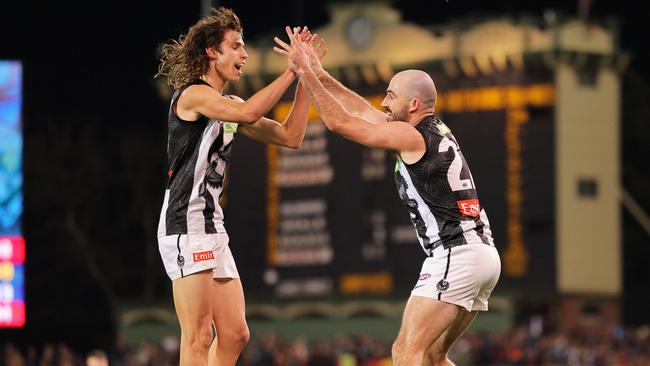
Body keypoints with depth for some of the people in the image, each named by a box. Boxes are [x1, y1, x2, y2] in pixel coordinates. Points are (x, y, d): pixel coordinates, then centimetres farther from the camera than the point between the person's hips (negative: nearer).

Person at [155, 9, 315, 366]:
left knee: (234, 334, 8)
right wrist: (291, 71, -17)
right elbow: (249, 113, -25)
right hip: (186, 226, -9)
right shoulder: (193, 94, -8)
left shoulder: (229, 106, 19)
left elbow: (290, 136, 16)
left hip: (212, 228, 10)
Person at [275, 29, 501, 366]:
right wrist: (321, 75, 25)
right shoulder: (437, 130, 18)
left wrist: (305, 72, -2)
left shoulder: (410, 135, -8)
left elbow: (339, 122, -8)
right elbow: (363, 113, 26)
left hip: (454, 257, -10)